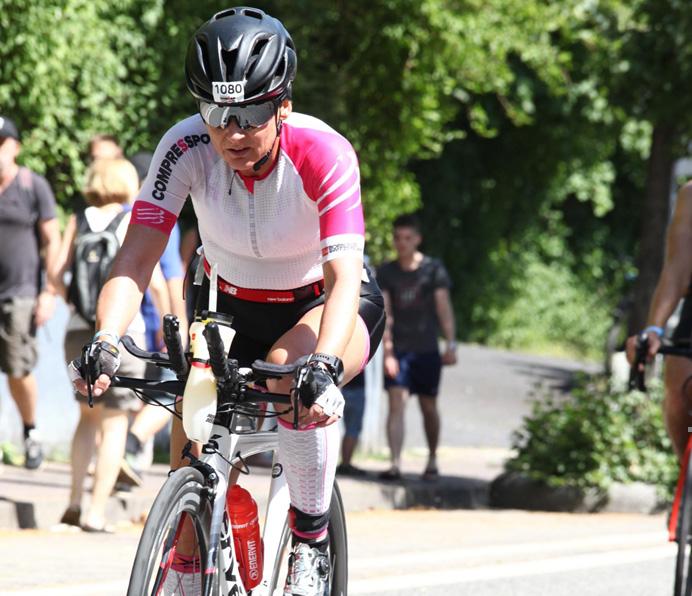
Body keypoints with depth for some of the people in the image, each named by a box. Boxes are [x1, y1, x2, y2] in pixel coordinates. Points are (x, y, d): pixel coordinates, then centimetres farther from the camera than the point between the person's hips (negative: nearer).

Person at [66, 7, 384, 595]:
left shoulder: (323, 152, -31)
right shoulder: (186, 149, -24)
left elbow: (344, 275, -39)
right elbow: (136, 259, -28)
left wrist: (323, 366, -56)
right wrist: (104, 343, -46)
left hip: (323, 305, -4)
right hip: (234, 307, 4)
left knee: (290, 370, -36)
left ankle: (313, 543, -19)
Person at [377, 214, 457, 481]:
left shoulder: (433, 269, 0)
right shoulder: (385, 273, 2)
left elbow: (443, 307, -1)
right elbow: (385, 313, -3)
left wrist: (451, 344, -9)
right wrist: (388, 351, -13)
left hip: (426, 349, 0)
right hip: (398, 350, 0)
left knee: (429, 407, 9)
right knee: (396, 404, -14)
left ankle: (432, 459, 27)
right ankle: (395, 462, -20)